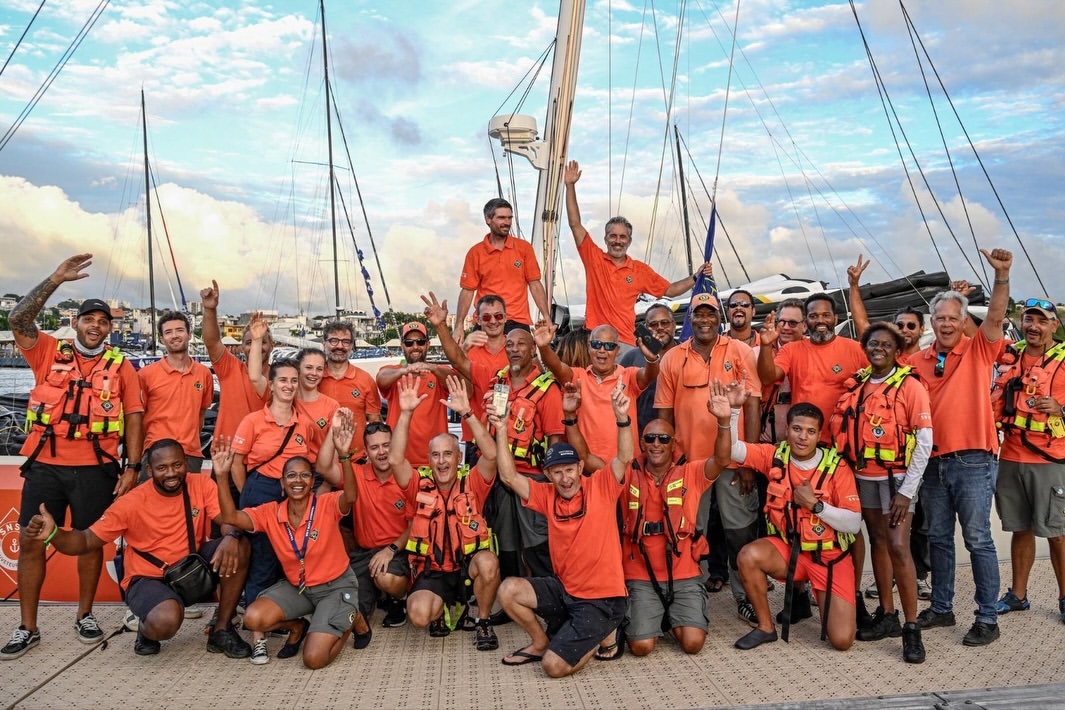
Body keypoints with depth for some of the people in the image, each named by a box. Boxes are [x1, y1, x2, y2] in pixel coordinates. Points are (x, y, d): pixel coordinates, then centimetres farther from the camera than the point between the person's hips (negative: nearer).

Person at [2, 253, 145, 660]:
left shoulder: (120, 366, 4)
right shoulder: (49, 353, 6)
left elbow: (134, 417, 2)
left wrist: (132, 466, -5)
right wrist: (55, 280, -15)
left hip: (94, 469, -1)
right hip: (44, 466, 1)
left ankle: (85, 616, 26)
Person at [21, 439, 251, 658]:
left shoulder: (202, 486, -8)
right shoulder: (131, 503, -14)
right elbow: (87, 541, -9)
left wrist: (231, 537, -42)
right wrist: (53, 533, -30)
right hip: (149, 578, -3)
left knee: (238, 546, -25)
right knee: (165, 621, -37)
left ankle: (221, 631, -7)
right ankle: (147, 631, 7)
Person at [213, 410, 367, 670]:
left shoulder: (327, 505, -19)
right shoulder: (271, 513, -6)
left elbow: (350, 496, -41)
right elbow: (231, 517, -18)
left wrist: (343, 455, -58)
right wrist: (222, 475, -31)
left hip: (336, 585, -4)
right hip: (296, 586, 5)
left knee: (314, 659, -18)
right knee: (253, 619, -20)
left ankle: (352, 620, 12)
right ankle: (297, 626, 11)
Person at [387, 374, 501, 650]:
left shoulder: (471, 482, -5)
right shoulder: (420, 485, -2)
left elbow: (491, 455, -22)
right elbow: (395, 459, -17)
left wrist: (466, 413, -29)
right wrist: (406, 413, -25)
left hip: (468, 566, 0)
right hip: (432, 571, 1)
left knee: (488, 562, -35)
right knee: (419, 615, -28)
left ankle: (482, 621, -6)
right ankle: (443, 608, 13)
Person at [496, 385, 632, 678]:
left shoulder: (600, 487, -10)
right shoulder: (548, 496, 1)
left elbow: (625, 458, -26)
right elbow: (509, 476, -6)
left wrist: (622, 418, -42)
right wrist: (501, 430, -15)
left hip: (601, 598, -5)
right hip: (564, 589, 6)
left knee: (554, 666, -15)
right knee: (508, 590, -11)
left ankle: (605, 635, 13)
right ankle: (540, 643, 14)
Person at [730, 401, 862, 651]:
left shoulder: (837, 467, -13)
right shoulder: (774, 455, -6)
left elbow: (854, 524, -14)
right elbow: (731, 449, -18)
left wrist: (815, 504, -24)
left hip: (830, 556, -2)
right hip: (786, 548, 2)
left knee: (842, 640, -12)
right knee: (748, 555, -31)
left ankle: (822, 599, 24)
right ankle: (766, 627, -6)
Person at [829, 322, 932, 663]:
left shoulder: (910, 386, -8)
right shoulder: (856, 385, 6)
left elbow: (924, 441, -11)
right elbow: (844, 428, 12)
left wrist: (907, 491, -14)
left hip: (896, 477, -5)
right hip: (864, 476, 5)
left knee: (898, 547, -12)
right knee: (877, 542, 12)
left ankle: (911, 629, -3)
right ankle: (887, 615, 22)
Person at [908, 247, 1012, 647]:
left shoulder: (978, 350, -1)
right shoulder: (918, 361, 8)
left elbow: (996, 317, -18)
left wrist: (1002, 276, -29)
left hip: (973, 460, -4)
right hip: (934, 461, 5)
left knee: (977, 539, 0)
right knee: (939, 538, 13)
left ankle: (988, 618, 10)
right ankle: (941, 609, 26)